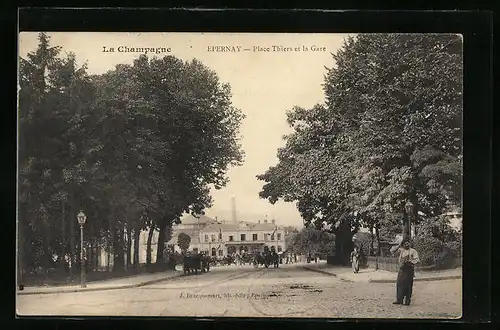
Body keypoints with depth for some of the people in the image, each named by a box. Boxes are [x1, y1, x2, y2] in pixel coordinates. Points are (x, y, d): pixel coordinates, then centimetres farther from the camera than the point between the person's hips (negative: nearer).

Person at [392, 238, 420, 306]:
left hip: (409, 270, -5)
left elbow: (417, 260, -6)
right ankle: (399, 300, 8)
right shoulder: (401, 250, 14)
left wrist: (410, 262, -20)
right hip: (401, 270, 5)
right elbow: (392, 250, 12)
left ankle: (407, 301, 1)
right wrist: (399, 246, 4)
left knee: (408, 285, -5)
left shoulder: (413, 251, 0)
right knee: (399, 284, 2)